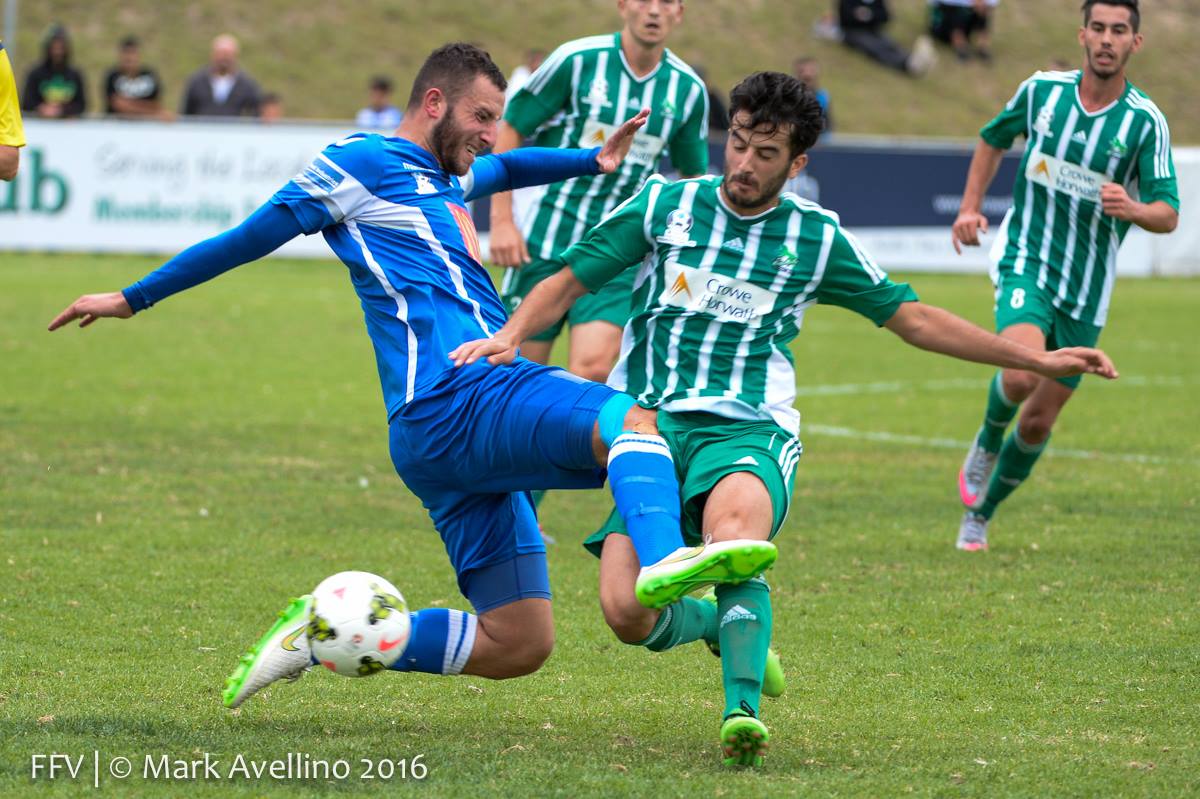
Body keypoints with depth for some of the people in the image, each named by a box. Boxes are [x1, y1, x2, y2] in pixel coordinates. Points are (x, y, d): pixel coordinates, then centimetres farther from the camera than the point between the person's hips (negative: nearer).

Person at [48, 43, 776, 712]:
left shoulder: (442, 178, 28)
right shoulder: (362, 164, 4)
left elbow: (505, 169, 52)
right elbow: (249, 238, 9)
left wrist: (593, 161, 37)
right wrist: (134, 299, 16)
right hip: (452, 402, -9)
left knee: (518, 646, 5)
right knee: (631, 419, -30)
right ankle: (665, 560, -60)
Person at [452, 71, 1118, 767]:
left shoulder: (818, 239, 10)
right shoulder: (664, 206, 8)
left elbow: (911, 318, 16)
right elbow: (569, 281, 13)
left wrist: (1039, 360, 13)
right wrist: (510, 337, -7)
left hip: (748, 429, -1)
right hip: (647, 423, 1)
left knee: (734, 526, -39)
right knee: (626, 612, -18)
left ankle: (742, 710, -46)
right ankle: (713, 620, 16)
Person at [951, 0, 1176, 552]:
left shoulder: (1146, 122, -8)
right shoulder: (1041, 91, -3)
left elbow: (1168, 214, -12)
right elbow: (993, 139, 18)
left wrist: (1132, 209, -34)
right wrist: (970, 207, 8)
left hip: (1087, 289, 1)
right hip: (1026, 263, -1)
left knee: (1038, 422, 7)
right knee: (1021, 376, -29)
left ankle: (979, 516, 30)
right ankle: (987, 442, 5)